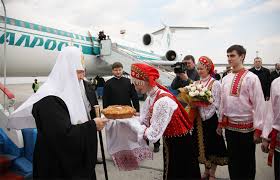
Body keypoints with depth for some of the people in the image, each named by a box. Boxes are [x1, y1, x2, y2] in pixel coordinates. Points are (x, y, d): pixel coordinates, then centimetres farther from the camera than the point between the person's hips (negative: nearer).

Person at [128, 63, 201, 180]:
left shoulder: (163, 101, -31)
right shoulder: (151, 97, -4)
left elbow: (152, 135, -30)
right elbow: (144, 121, -1)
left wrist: (129, 121, -23)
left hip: (179, 144, -8)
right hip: (170, 142, 8)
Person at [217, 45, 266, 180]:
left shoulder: (251, 78, -12)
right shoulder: (226, 78, 4)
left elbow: (259, 104, -13)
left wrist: (258, 129, -14)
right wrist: (221, 123, 12)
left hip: (246, 127, -5)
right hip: (229, 125, 5)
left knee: (247, 162, 13)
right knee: (232, 159, 18)